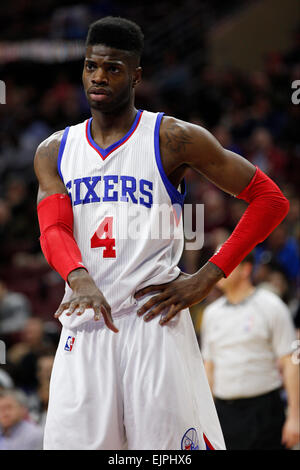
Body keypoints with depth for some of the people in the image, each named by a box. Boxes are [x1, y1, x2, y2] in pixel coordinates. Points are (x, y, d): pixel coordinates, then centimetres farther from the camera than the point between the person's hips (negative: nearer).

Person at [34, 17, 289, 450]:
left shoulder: (173, 139, 0)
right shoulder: (54, 152, 13)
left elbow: (270, 200, -1)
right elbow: (53, 231, -2)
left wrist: (206, 279, -8)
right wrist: (81, 280, -26)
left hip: (154, 320, -4)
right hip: (84, 323, 4)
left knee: (165, 442, -7)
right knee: (71, 442, 0)